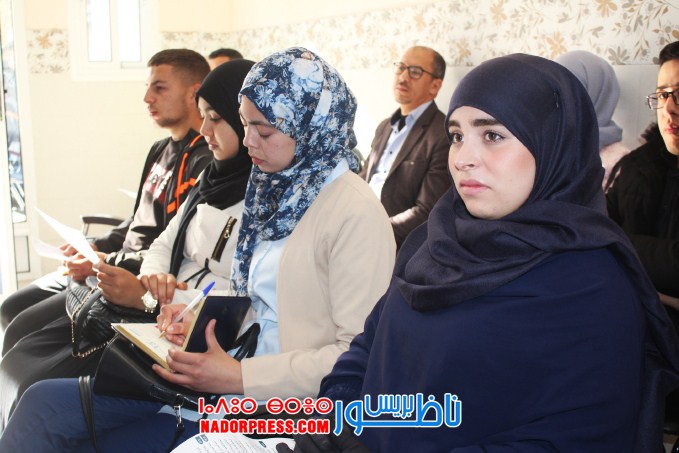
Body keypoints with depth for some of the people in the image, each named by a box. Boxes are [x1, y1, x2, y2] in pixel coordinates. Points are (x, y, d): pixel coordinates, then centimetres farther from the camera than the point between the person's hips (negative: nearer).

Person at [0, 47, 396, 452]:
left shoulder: (355, 213, -16)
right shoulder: (279, 190, 11)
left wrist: (241, 377, -21)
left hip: (273, 400, -8)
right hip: (234, 364, 8)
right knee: (44, 402, -4)